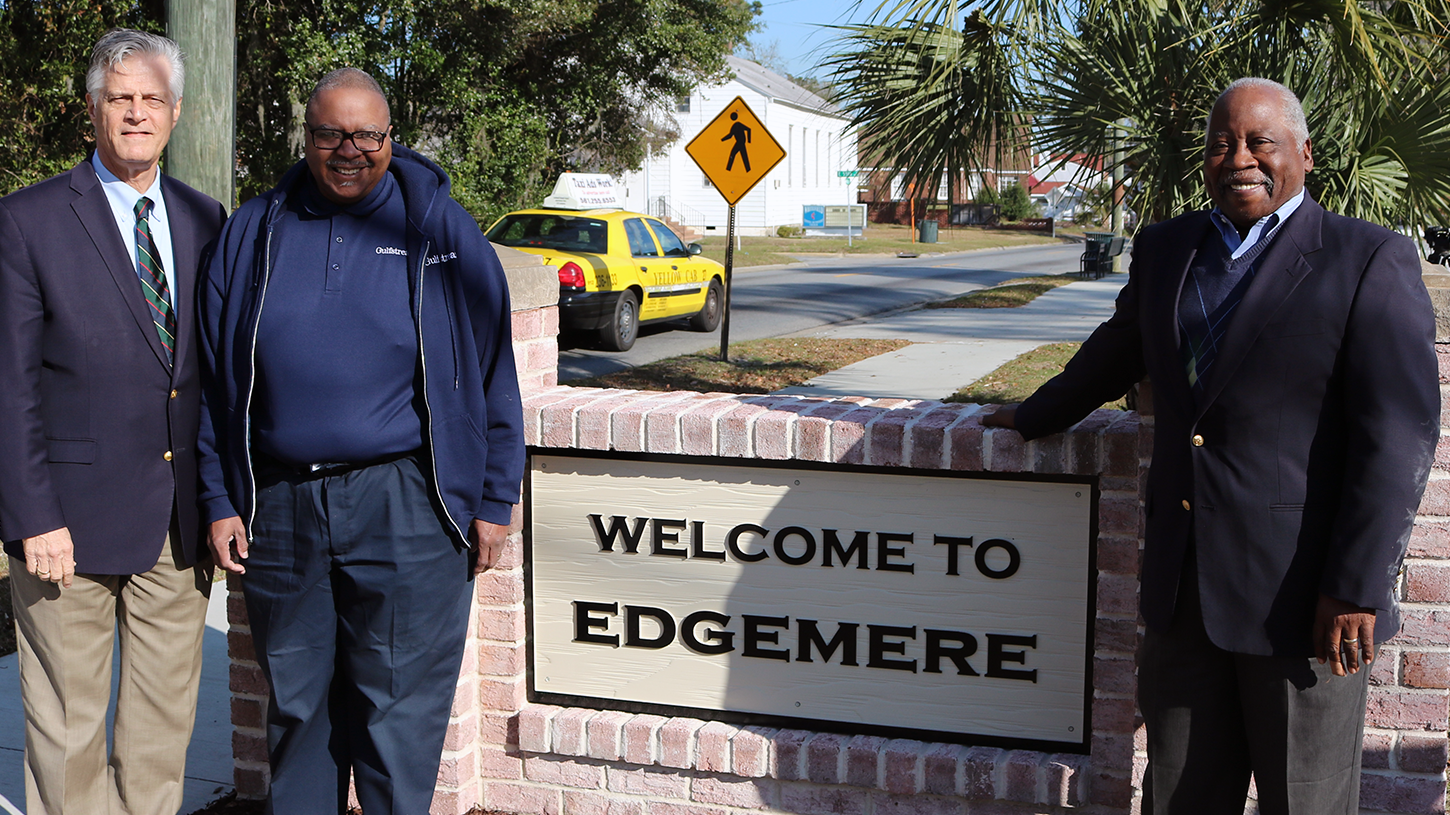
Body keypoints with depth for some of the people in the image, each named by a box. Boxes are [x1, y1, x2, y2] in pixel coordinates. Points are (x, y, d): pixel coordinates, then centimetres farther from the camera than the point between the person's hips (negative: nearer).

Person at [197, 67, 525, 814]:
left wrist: (494, 500, -2)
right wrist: (219, 500, 5)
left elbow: (492, 374, 1)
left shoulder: (440, 229, 1)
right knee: (296, 702, 14)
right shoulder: (253, 233, 9)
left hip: (405, 508, -3)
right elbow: (215, 379, 11)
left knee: (399, 709, 3)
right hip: (280, 508, 3)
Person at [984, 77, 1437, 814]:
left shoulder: (1370, 261, -7)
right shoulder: (1165, 249, 11)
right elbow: (1115, 354, 29)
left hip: (1301, 593, -5)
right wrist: (1032, 417, 40)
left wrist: (1358, 587, -17)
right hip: (1184, 587, 5)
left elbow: (1397, 435, -13)